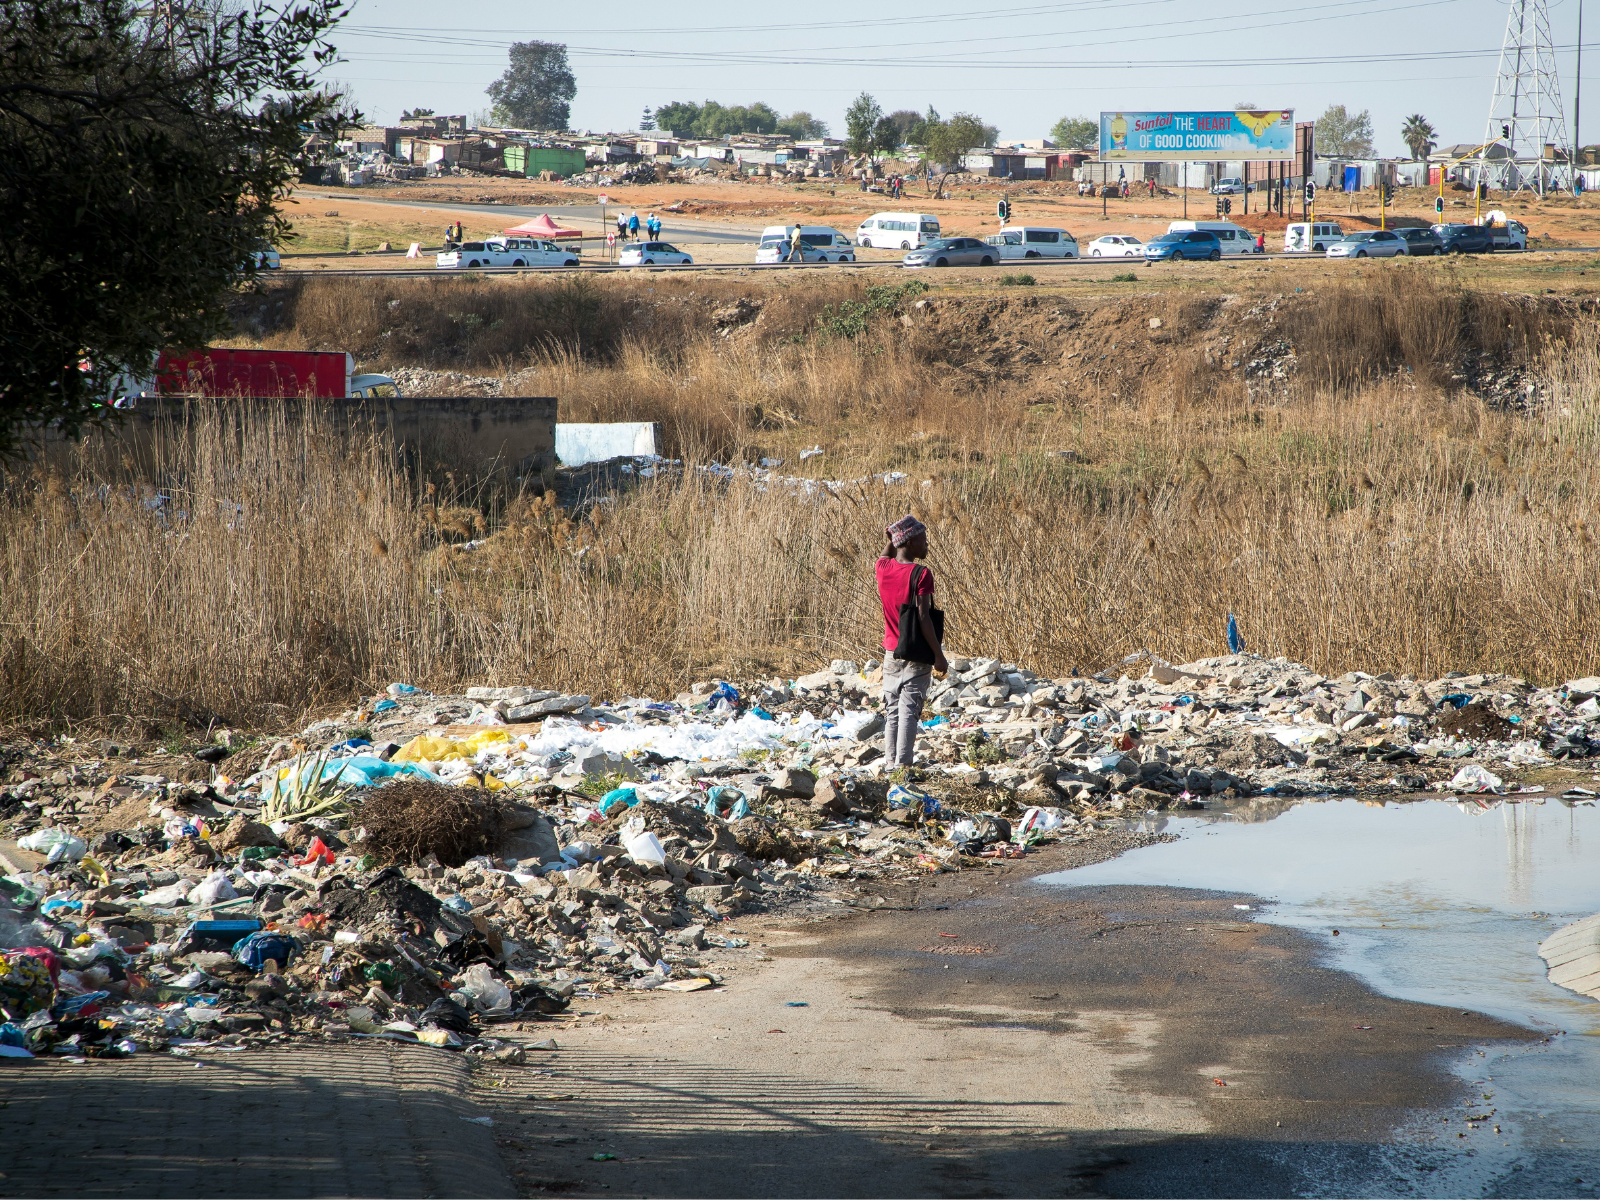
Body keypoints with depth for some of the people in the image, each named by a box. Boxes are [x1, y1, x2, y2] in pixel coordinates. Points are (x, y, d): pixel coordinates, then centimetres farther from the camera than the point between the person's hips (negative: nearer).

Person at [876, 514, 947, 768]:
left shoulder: (883, 568, 0)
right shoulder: (920, 574, -17)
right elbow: (923, 617, -19)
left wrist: (894, 537, 10)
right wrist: (938, 655, -15)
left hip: (891, 652, 6)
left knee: (892, 710, 12)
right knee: (909, 710, -4)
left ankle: (891, 762, 14)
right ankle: (903, 765, -6)